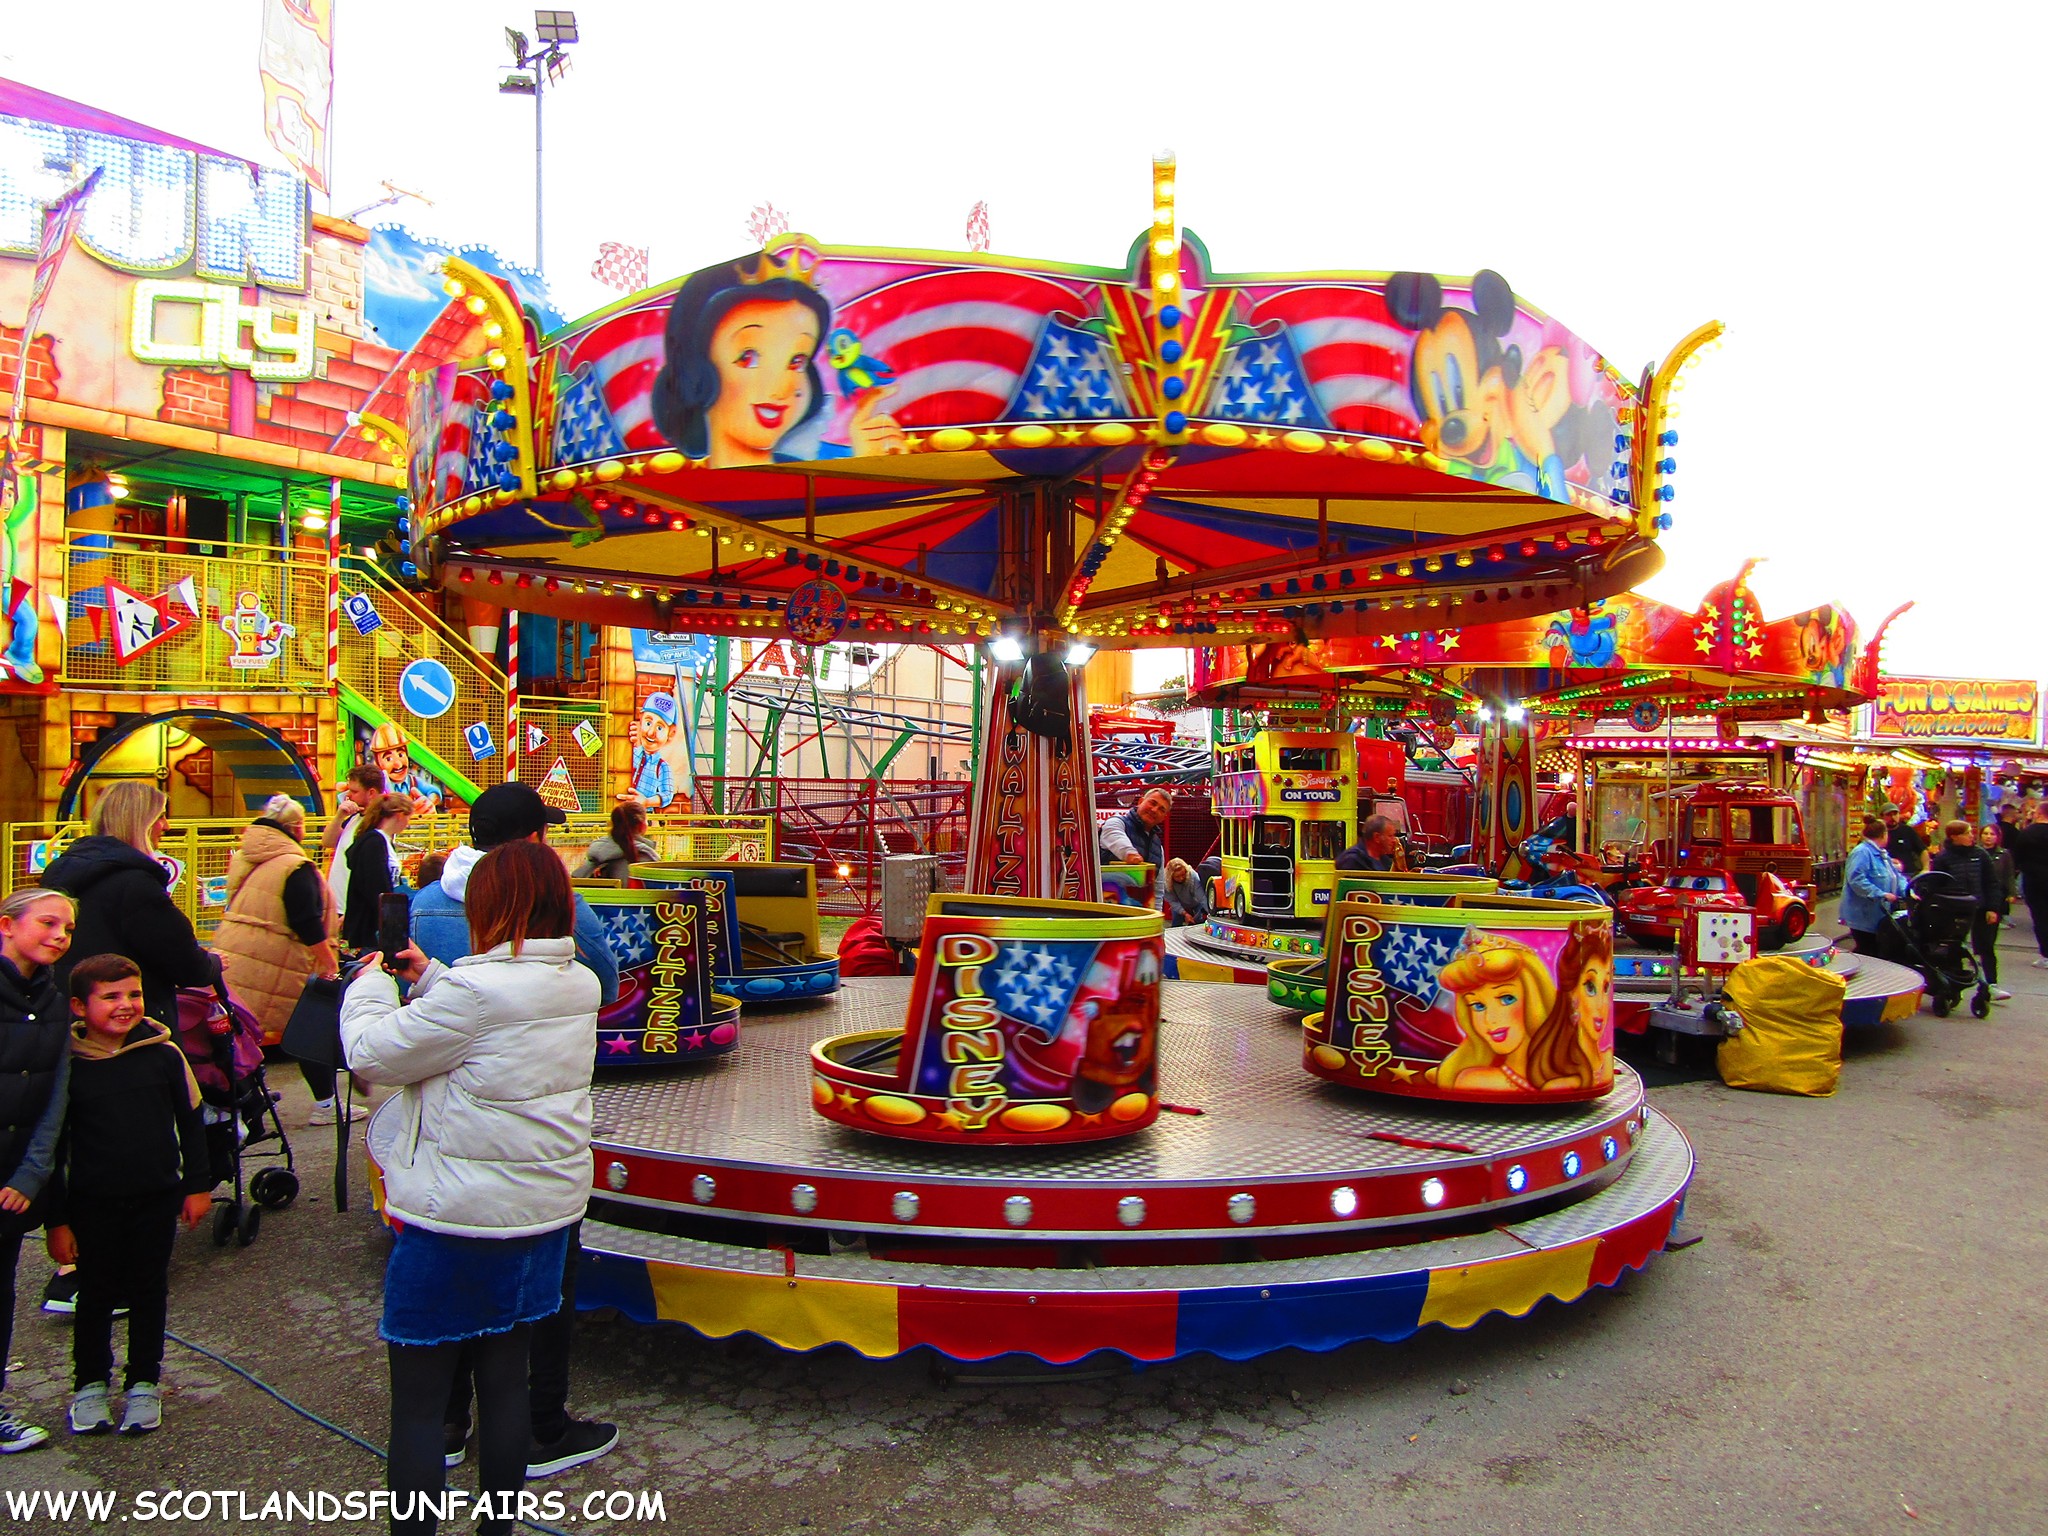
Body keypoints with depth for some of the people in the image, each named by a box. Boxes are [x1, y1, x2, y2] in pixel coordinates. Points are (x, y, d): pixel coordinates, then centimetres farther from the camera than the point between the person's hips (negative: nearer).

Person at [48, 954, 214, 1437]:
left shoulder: (163, 1054, -6)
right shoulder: (68, 1066, -8)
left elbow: (190, 1122, 5)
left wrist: (198, 1185, 5)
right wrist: (57, 1218, -1)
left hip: (157, 1197, 1)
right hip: (93, 1203, -1)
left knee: (149, 1290, 12)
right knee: (96, 1293, 12)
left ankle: (143, 1383, 26)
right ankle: (90, 1382, 31)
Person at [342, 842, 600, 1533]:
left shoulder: (476, 990, -23)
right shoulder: (580, 985, 1)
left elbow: (371, 1053, -12)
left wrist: (370, 983, 5)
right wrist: (428, 977, 17)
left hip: (460, 1218, -7)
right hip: (546, 1210, 7)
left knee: (416, 1402, 8)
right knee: (506, 1377, 19)